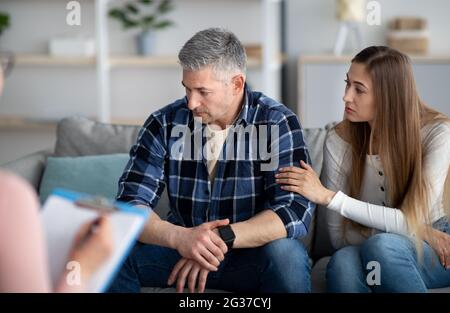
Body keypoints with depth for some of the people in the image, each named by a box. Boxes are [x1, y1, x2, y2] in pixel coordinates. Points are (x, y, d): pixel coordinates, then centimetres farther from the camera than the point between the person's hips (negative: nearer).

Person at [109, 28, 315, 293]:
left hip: (252, 252, -2)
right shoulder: (166, 124, -6)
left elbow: (297, 210, -22)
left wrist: (222, 238, -34)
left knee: (285, 253, -34)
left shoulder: (277, 124, -13)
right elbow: (130, 204, -13)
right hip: (181, 249, 2)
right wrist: (179, 237, -33)